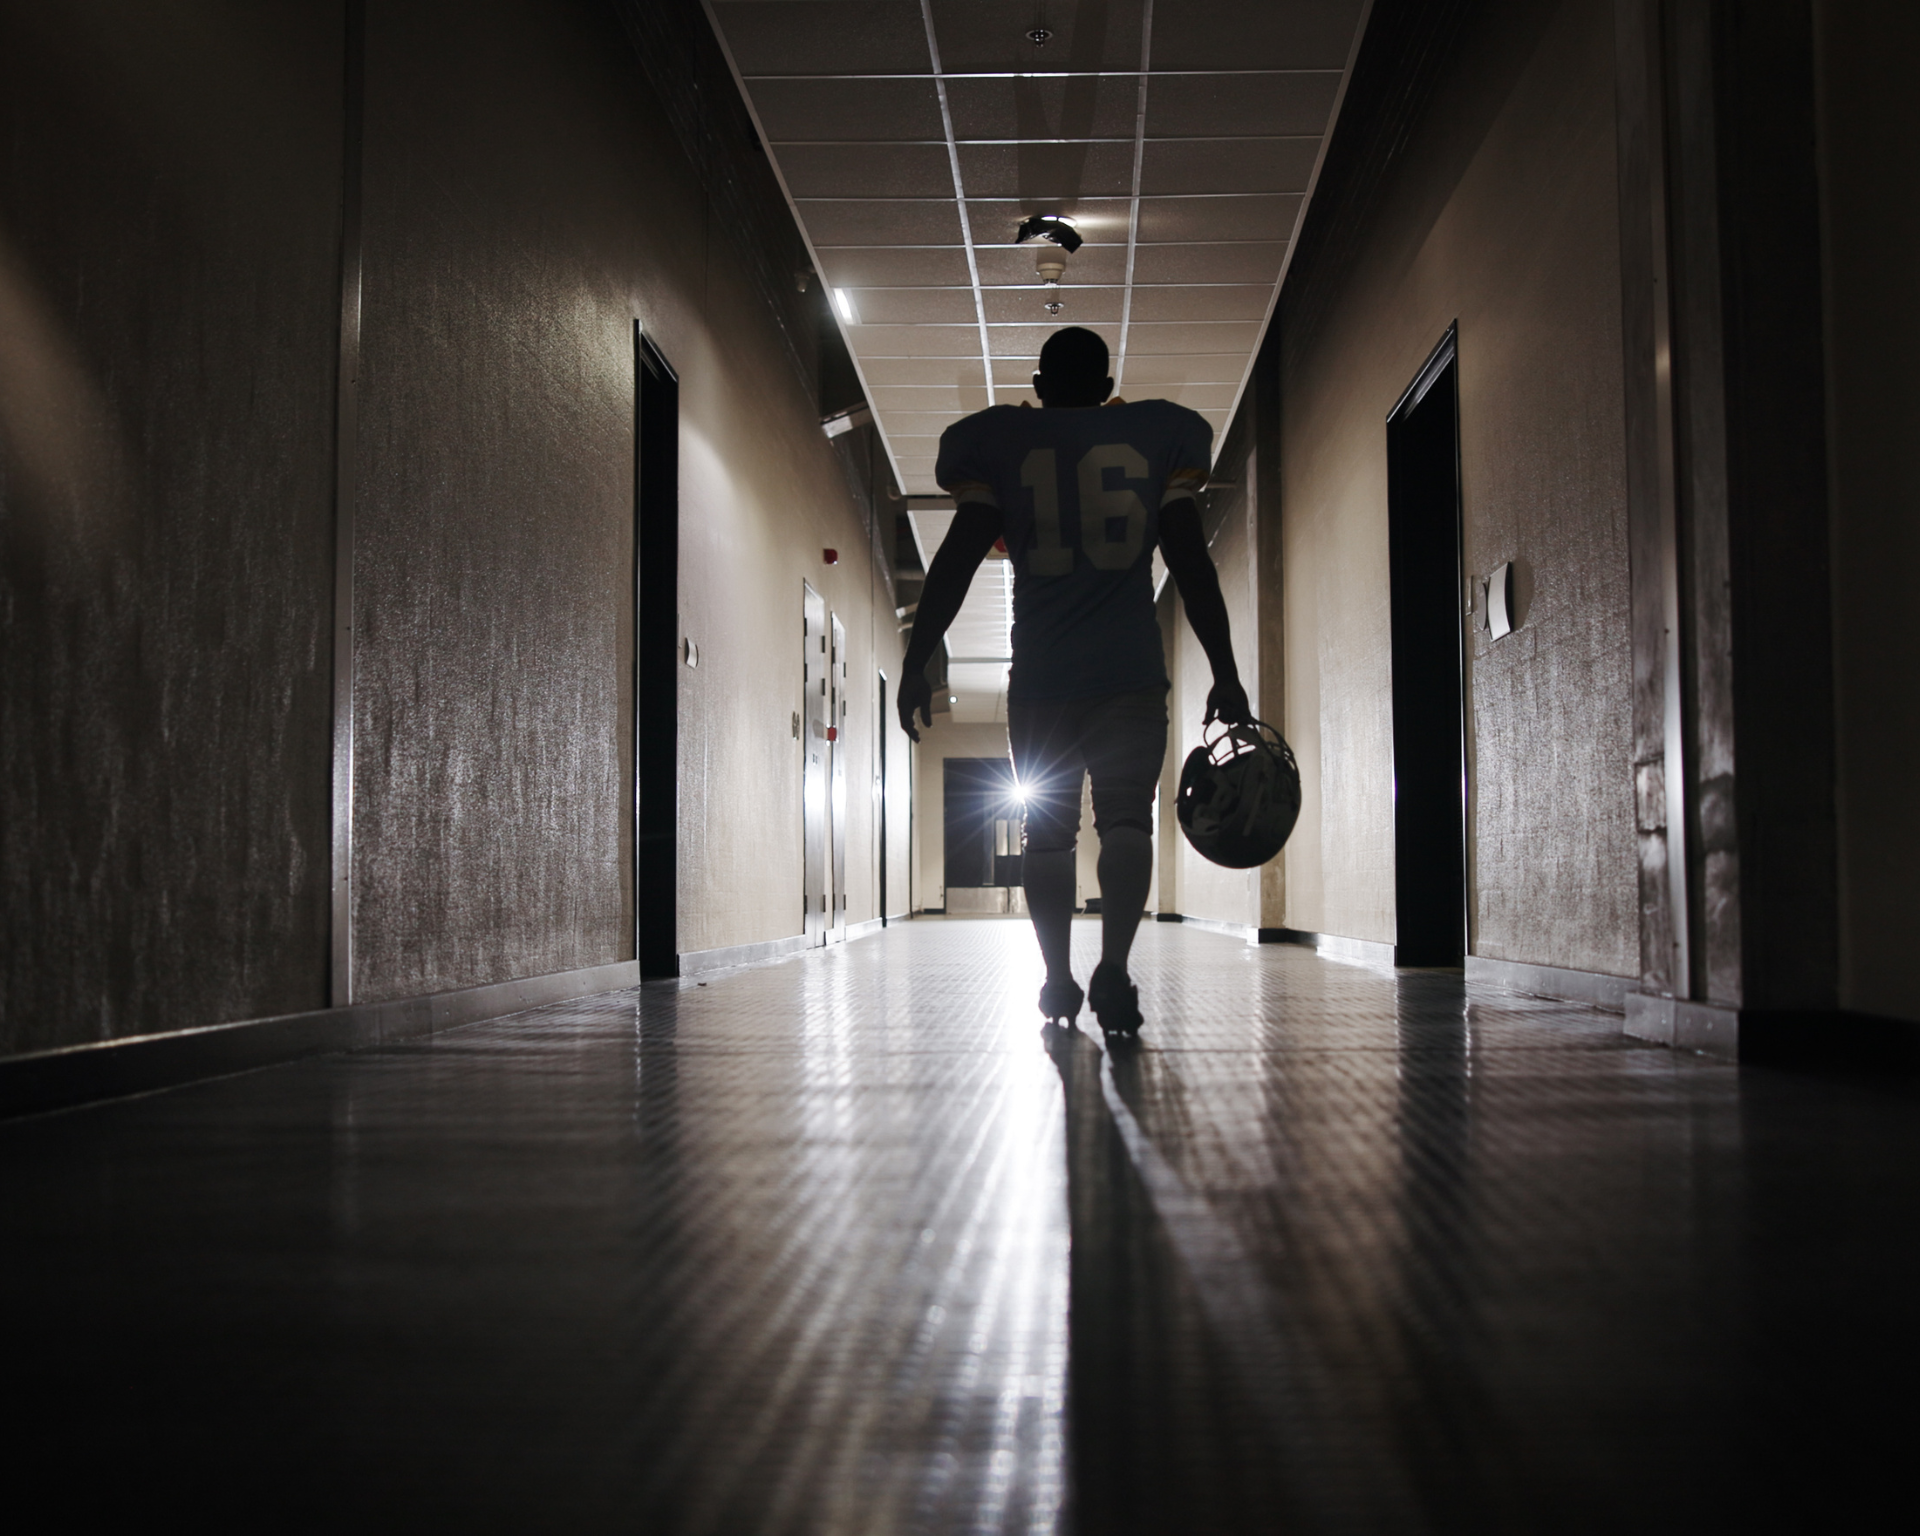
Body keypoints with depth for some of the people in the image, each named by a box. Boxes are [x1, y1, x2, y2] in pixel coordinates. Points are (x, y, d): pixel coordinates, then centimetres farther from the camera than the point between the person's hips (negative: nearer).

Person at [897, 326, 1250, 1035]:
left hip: (1040, 676, 1)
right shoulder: (1155, 436, 9)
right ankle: (1113, 965, -26)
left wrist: (916, 664, 1)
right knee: (1126, 815, -5)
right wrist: (1225, 674, 6)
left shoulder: (1001, 445, 7)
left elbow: (956, 560, 0)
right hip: (1133, 671, 0)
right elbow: (1192, 566, 5)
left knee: (1047, 829, 11)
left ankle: (1059, 982, 16)